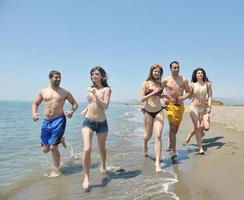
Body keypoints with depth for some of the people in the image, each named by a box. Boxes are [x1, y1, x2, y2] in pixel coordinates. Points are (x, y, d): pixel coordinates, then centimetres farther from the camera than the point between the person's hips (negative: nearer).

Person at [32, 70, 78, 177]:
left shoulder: (65, 92, 3)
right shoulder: (43, 91, 10)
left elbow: (74, 103, 10)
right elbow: (35, 103, 17)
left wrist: (72, 111, -11)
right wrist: (34, 113, -3)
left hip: (59, 120, -4)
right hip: (46, 121, 4)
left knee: (53, 147, -9)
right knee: (45, 149, 6)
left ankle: (56, 170, 12)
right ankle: (59, 139, 36)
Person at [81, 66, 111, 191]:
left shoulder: (106, 89, -3)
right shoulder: (91, 88, 8)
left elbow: (105, 106, -15)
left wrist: (95, 94, -20)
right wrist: (86, 109, 7)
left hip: (101, 123, -1)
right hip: (88, 122, 2)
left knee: (102, 148, 16)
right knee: (87, 149, -15)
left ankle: (103, 165, 47)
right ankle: (86, 177, -1)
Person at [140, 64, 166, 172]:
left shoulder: (160, 84, 8)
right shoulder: (146, 83, -4)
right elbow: (142, 99, -10)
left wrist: (164, 96, 6)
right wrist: (153, 93, -21)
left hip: (159, 111, 2)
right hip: (148, 112, -2)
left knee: (158, 136, -10)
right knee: (148, 135, 14)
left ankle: (157, 163, -7)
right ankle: (145, 145, 52)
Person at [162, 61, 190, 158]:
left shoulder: (184, 80, 6)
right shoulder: (165, 80, 1)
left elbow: (188, 92, 11)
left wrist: (184, 97, -9)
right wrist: (164, 98, -9)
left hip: (180, 105, 3)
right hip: (170, 105, -3)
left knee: (175, 128, 12)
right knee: (172, 127, -14)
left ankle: (170, 146, 33)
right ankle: (173, 151, -11)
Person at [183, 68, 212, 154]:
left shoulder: (207, 84, 6)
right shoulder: (192, 85, 4)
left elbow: (210, 96, 4)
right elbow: (190, 96, 7)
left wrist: (209, 106, -8)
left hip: (204, 108, 2)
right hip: (194, 108, -2)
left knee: (206, 127, -11)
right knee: (197, 127, -6)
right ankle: (200, 148, 6)